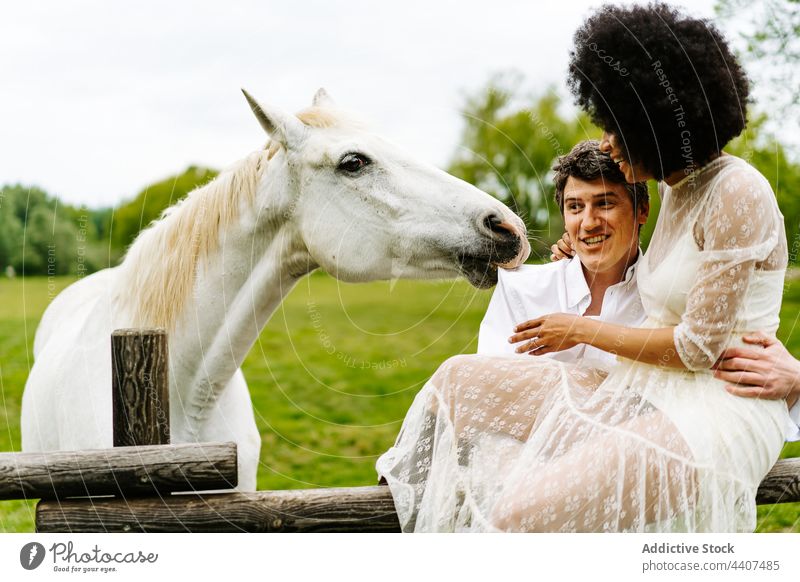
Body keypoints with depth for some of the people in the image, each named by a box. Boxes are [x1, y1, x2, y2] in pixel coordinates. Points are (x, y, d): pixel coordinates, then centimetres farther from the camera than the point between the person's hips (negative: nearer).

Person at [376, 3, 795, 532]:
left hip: (718, 416, -9)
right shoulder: (678, 188, 13)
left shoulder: (737, 193, -15)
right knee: (459, 379, -1)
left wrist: (581, 330, -5)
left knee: (521, 515, -29)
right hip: (649, 395, 9)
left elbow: (700, 346, -16)